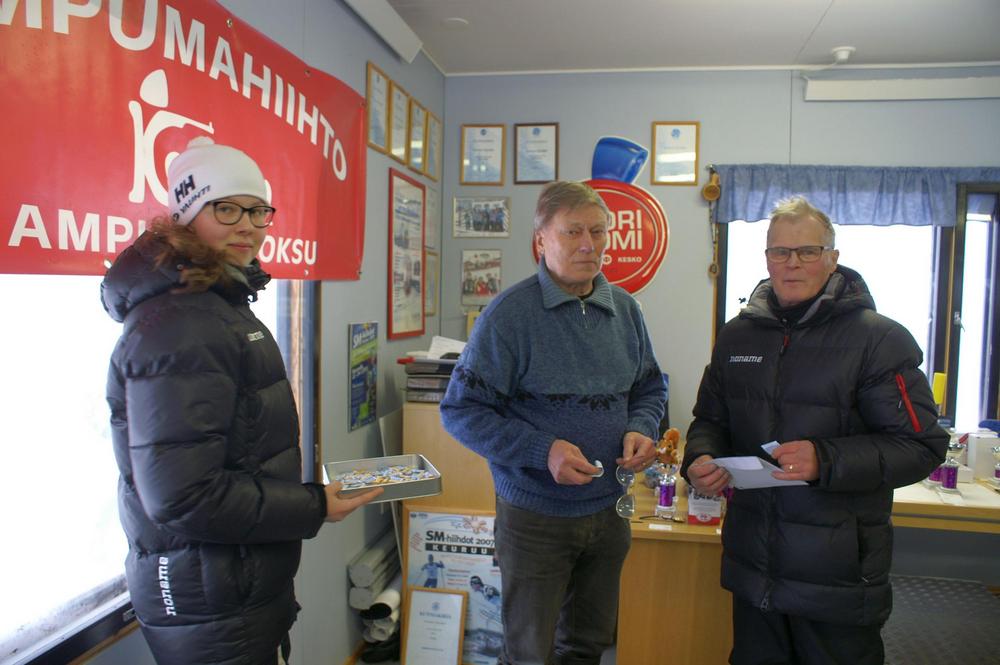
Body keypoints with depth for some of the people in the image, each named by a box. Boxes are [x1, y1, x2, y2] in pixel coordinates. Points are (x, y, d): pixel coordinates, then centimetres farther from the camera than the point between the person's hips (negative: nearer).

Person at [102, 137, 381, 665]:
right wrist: (313, 508, -19)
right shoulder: (176, 326, -23)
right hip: (209, 608, -9)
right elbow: (181, 496, -27)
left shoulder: (222, 306, 11)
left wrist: (304, 488, 10)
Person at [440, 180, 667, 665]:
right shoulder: (510, 313, -16)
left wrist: (641, 430, -8)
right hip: (535, 515, -5)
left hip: (608, 511, 5)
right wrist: (541, 451, -25)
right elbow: (461, 410, -16)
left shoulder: (624, 308, 2)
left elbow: (649, 389, 13)